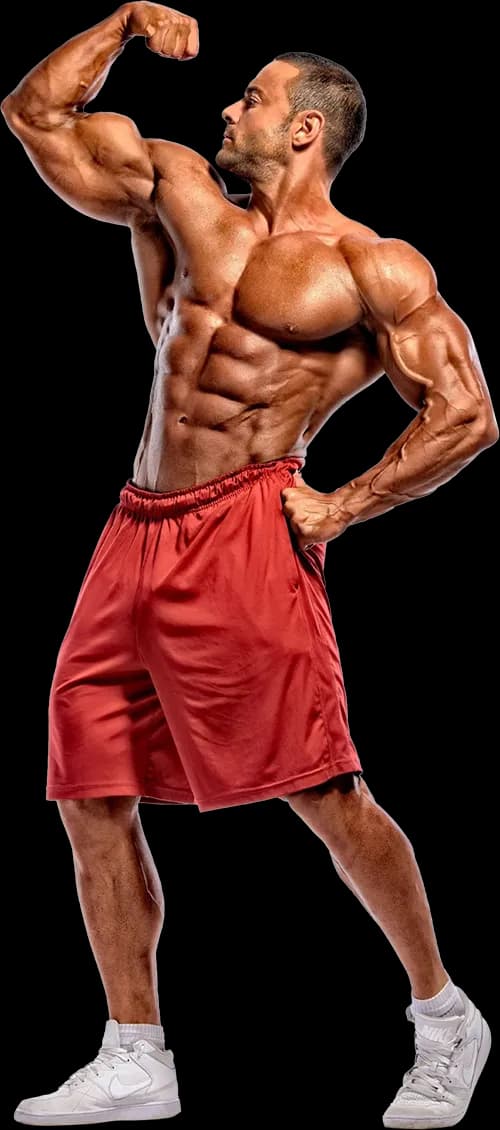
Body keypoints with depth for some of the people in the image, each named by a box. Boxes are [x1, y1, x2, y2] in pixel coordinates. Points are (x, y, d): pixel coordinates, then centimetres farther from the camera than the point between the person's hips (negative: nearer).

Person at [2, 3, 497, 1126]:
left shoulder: (373, 269, 1)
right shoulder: (179, 193, 18)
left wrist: (343, 507, -8)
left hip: (246, 534, -6)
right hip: (136, 532, 7)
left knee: (322, 791, -6)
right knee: (92, 796, 5)